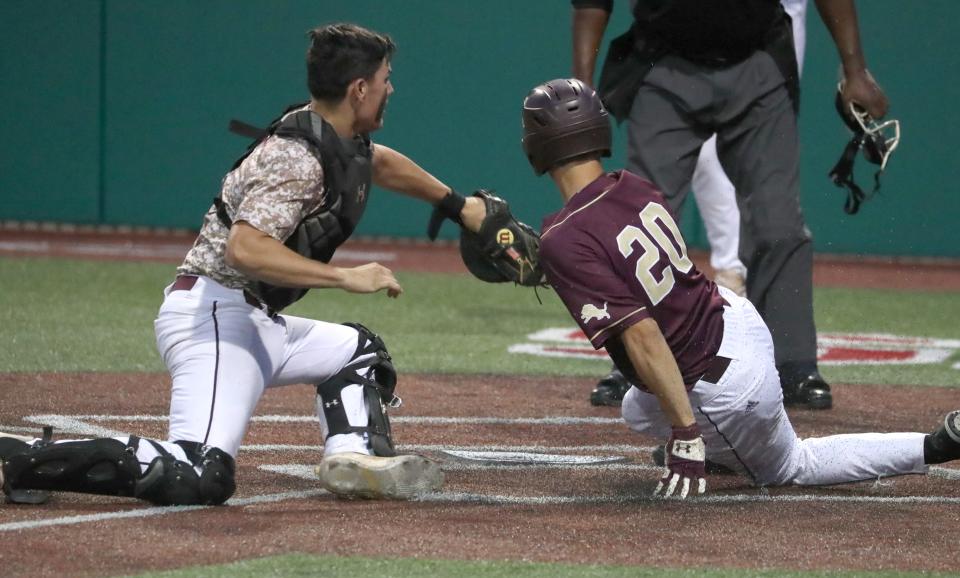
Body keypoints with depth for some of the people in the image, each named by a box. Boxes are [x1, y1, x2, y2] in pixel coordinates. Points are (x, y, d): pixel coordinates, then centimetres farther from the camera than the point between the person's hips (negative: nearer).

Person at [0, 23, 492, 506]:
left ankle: (353, 453, 2)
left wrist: (456, 205, 47)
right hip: (213, 317, -11)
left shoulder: (340, 140, 14)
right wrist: (346, 278, -27)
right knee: (202, 478, -28)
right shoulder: (299, 159, -16)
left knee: (359, 351, 27)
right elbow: (245, 249, -30)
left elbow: (382, 163, 39)